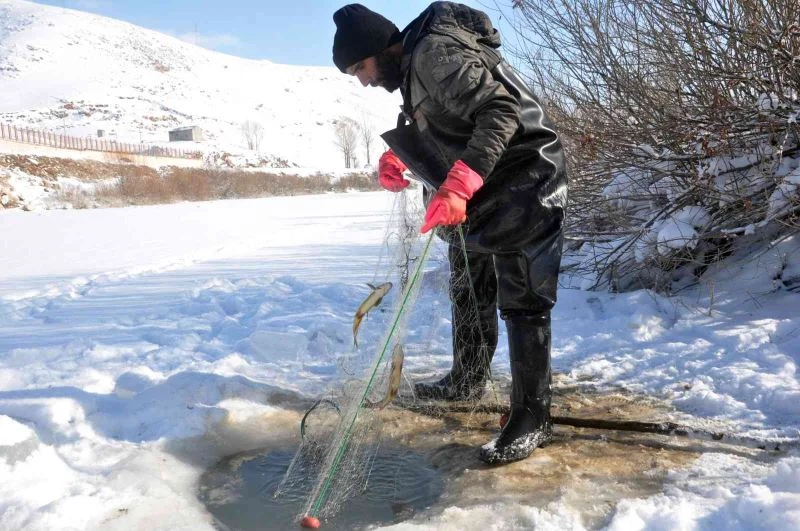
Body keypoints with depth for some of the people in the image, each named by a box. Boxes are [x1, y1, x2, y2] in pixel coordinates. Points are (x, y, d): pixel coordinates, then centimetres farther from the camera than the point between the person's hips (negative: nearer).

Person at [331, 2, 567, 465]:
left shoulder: (435, 53, -21)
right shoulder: (411, 65, 9)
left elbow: (501, 111, -29)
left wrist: (458, 185, -36)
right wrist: (396, 155, 5)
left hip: (524, 183, -11)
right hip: (479, 189, 11)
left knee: (522, 300, -9)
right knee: (468, 287, 20)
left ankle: (533, 417, 1)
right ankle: (468, 379, 38)